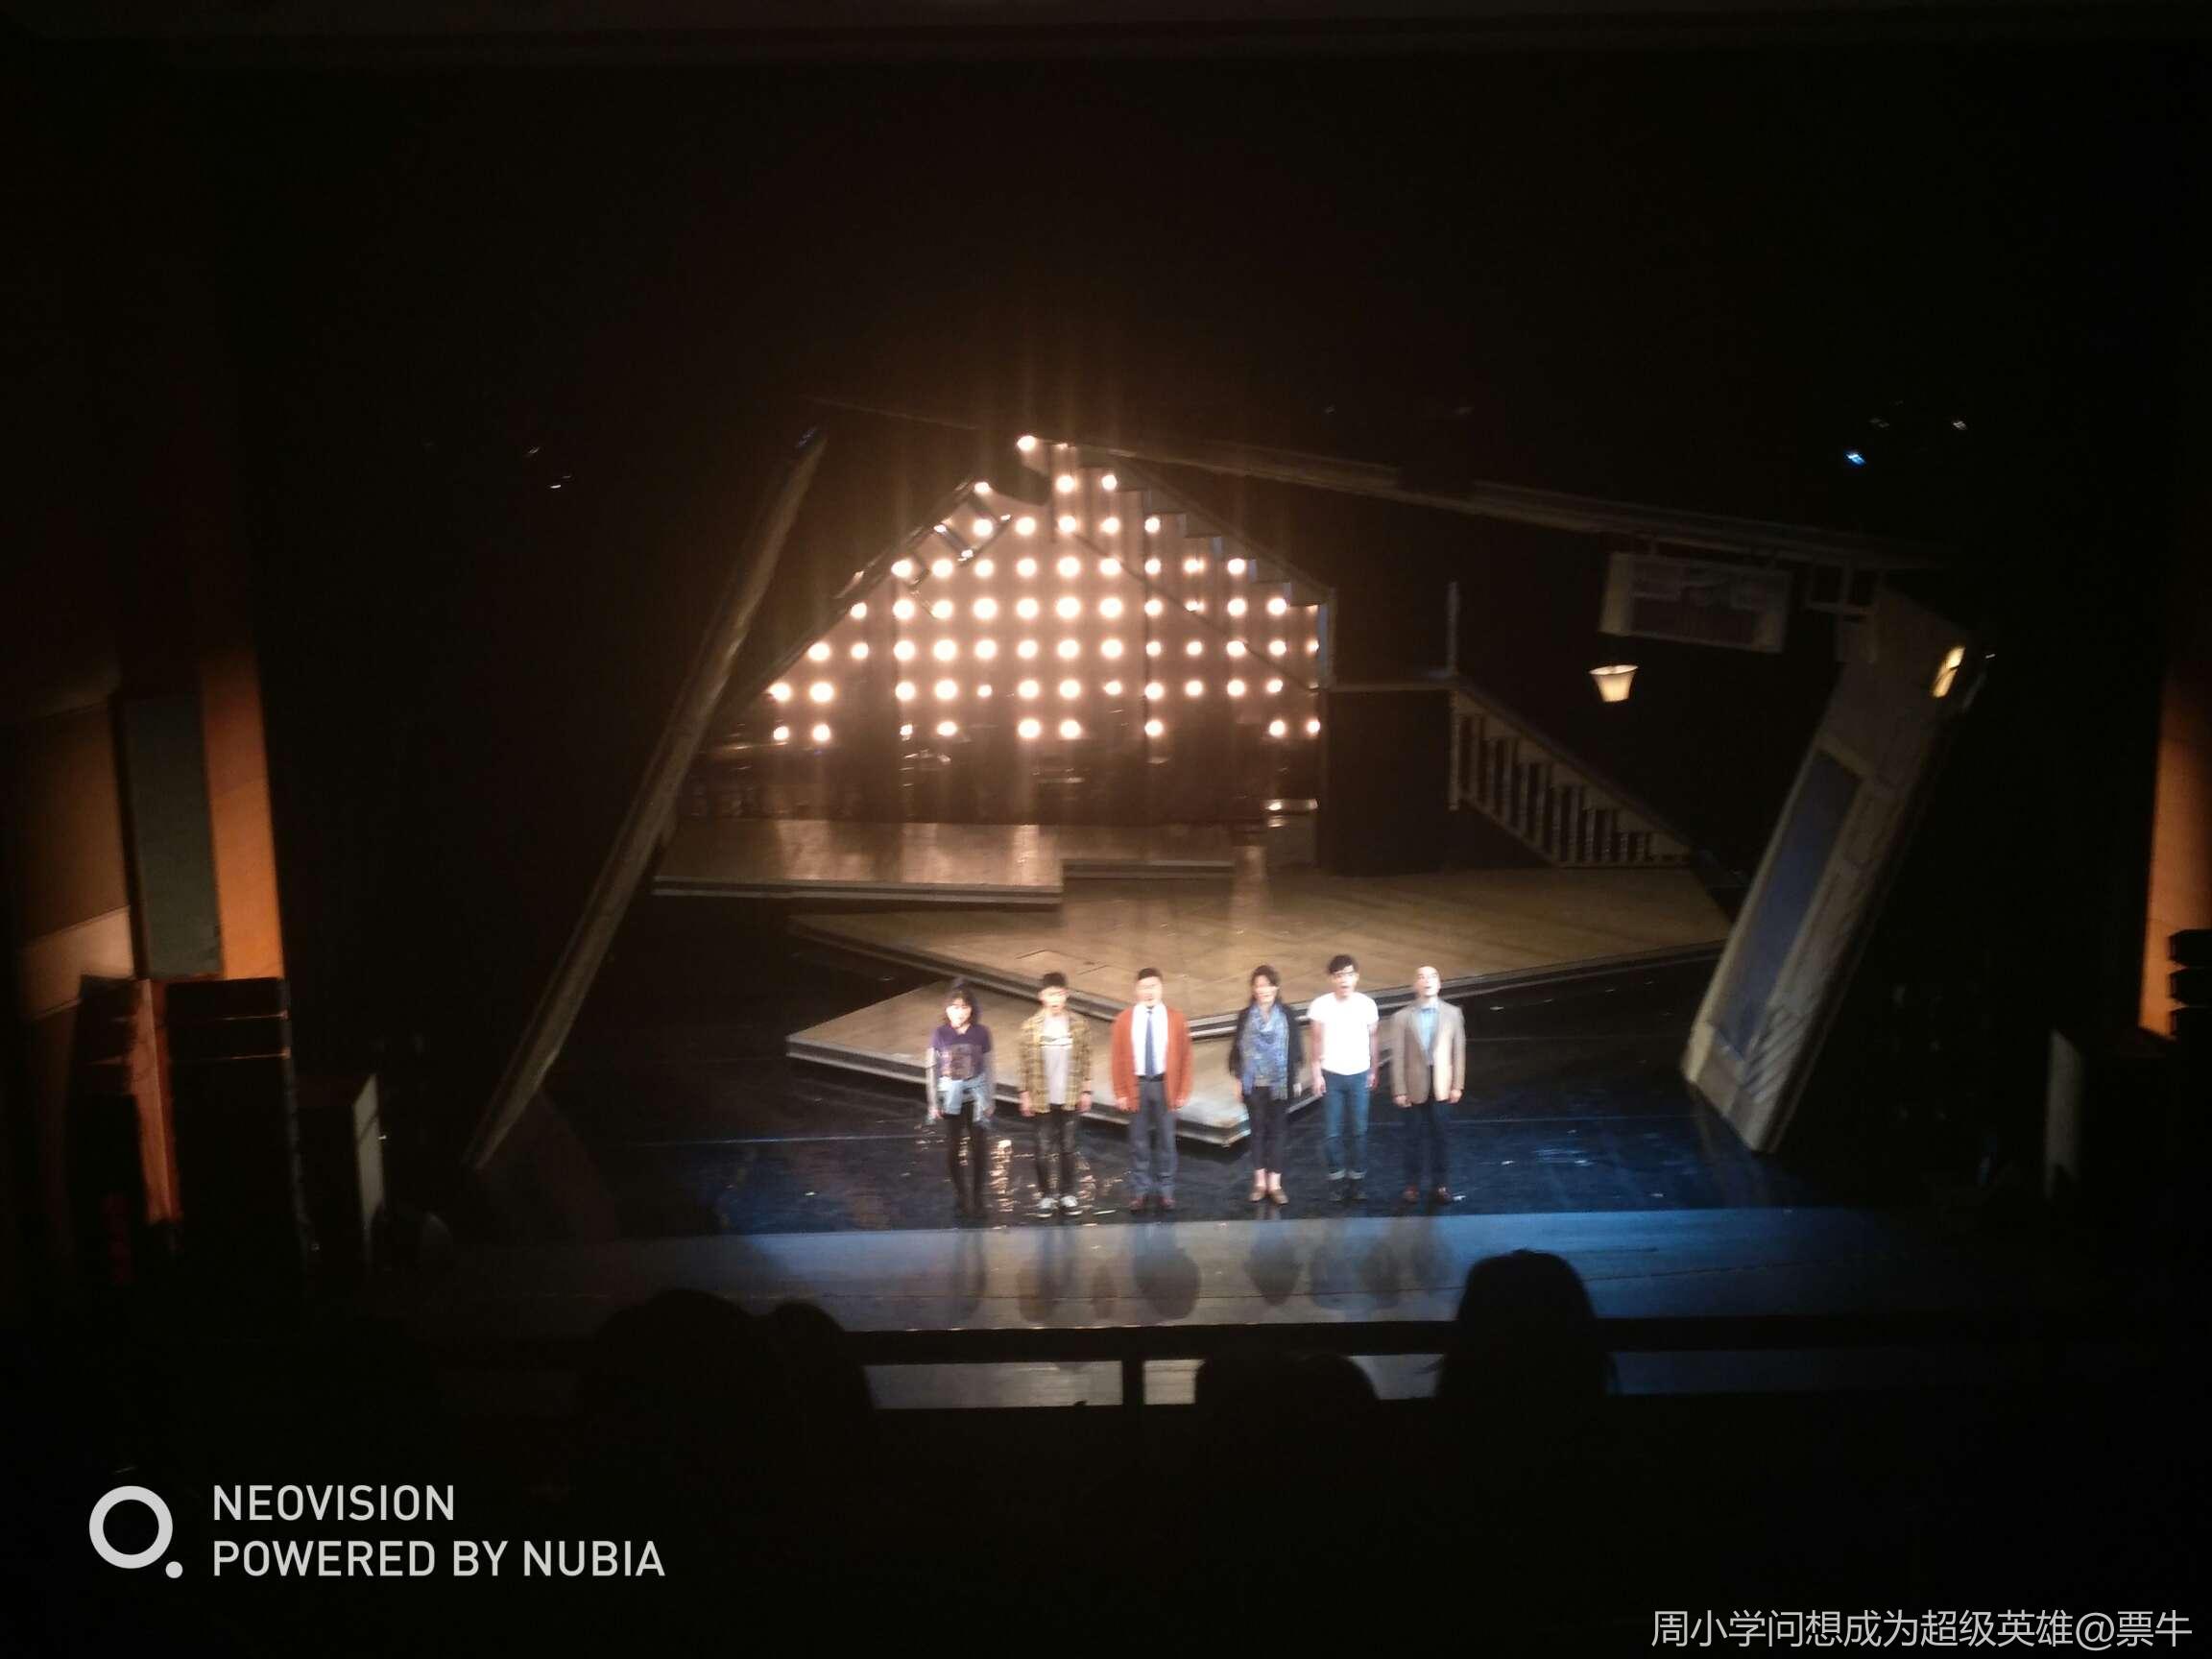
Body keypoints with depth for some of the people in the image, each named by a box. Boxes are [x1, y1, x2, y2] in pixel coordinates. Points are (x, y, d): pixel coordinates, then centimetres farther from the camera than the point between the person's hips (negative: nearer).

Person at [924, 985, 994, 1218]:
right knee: (952, 1148, 5)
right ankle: (959, 1193, 24)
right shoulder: (940, 1034, -9)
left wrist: (989, 1100, 4)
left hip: (975, 1096, 0)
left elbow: (988, 1067, 0)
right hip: (950, 1097, 0)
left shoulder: (981, 1033, -9)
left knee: (978, 1148, 4)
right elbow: (931, 1068, -2)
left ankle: (977, 1196, 18)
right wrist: (933, 1103, -1)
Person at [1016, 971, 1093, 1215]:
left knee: (1068, 1147, 9)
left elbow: (1085, 1060, 2)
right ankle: (1046, 1195, 14)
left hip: (1070, 1098, 1)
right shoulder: (1030, 1026, -6)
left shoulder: (1079, 1024, -2)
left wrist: (1086, 1091, 1)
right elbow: (1026, 1063, -2)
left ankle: (1067, 1193, 18)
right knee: (1044, 1148, 5)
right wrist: (1025, 1094, -3)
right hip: (1042, 1098, -1)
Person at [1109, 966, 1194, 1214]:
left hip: (1165, 1085, 0)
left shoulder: (1176, 1019, -1)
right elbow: (1118, 1059, 1)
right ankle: (1140, 1191, 14)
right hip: (1137, 1086, 0)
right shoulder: (1124, 1020, -1)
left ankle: (1165, 1190, 17)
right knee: (1139, 1141, 6)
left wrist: (1183, 1092, -3)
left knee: (1165, 1139, 7)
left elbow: (1185, 1058, 1)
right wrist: (1121, 1092, -4)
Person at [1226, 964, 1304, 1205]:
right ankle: (1259, 1181, 16)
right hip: (1253, 1083, 1)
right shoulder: (1245, 1016, 0)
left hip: (1280, 1083, -1)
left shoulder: (1287, 1015, -2)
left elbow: (1296, 1047, 2)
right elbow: (1237, 1047, 4)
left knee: (1276, 1131, 4)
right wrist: (1238, 1078, 2)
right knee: (1258, 1131, 7)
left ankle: (1275, 1183, 8)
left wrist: (1297, 1078, 2)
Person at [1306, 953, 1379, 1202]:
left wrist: (1373, 1071, 8)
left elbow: (1372, 1039, 6)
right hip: (1331, 1076, -1)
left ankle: (1356, 1181, 14)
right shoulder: (1320, 1005, -9)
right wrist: (1316, 1074, -6)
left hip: (1359, 1076, 1)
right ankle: (1337, 1180, 13)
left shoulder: (1367, 1004, -5)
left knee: (1358, 1131, 4)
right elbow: (1318, 1042, -4)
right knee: (1332, 1132, 0)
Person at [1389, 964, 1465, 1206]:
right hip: (1415, 1087, -1)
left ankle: (1441, 1184, 21)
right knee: (1414, 1139, 8)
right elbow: (1397, 1056, -5)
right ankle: (1412, 1185, 20)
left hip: (1442, 1087, 1)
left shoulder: (1453, 1014, 0)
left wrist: (1457, 1086, 0)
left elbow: (1458, 1051, 2)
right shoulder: (1403, 1017, -6)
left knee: (1439, 1137, 9)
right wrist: (1399, 1090, -7)